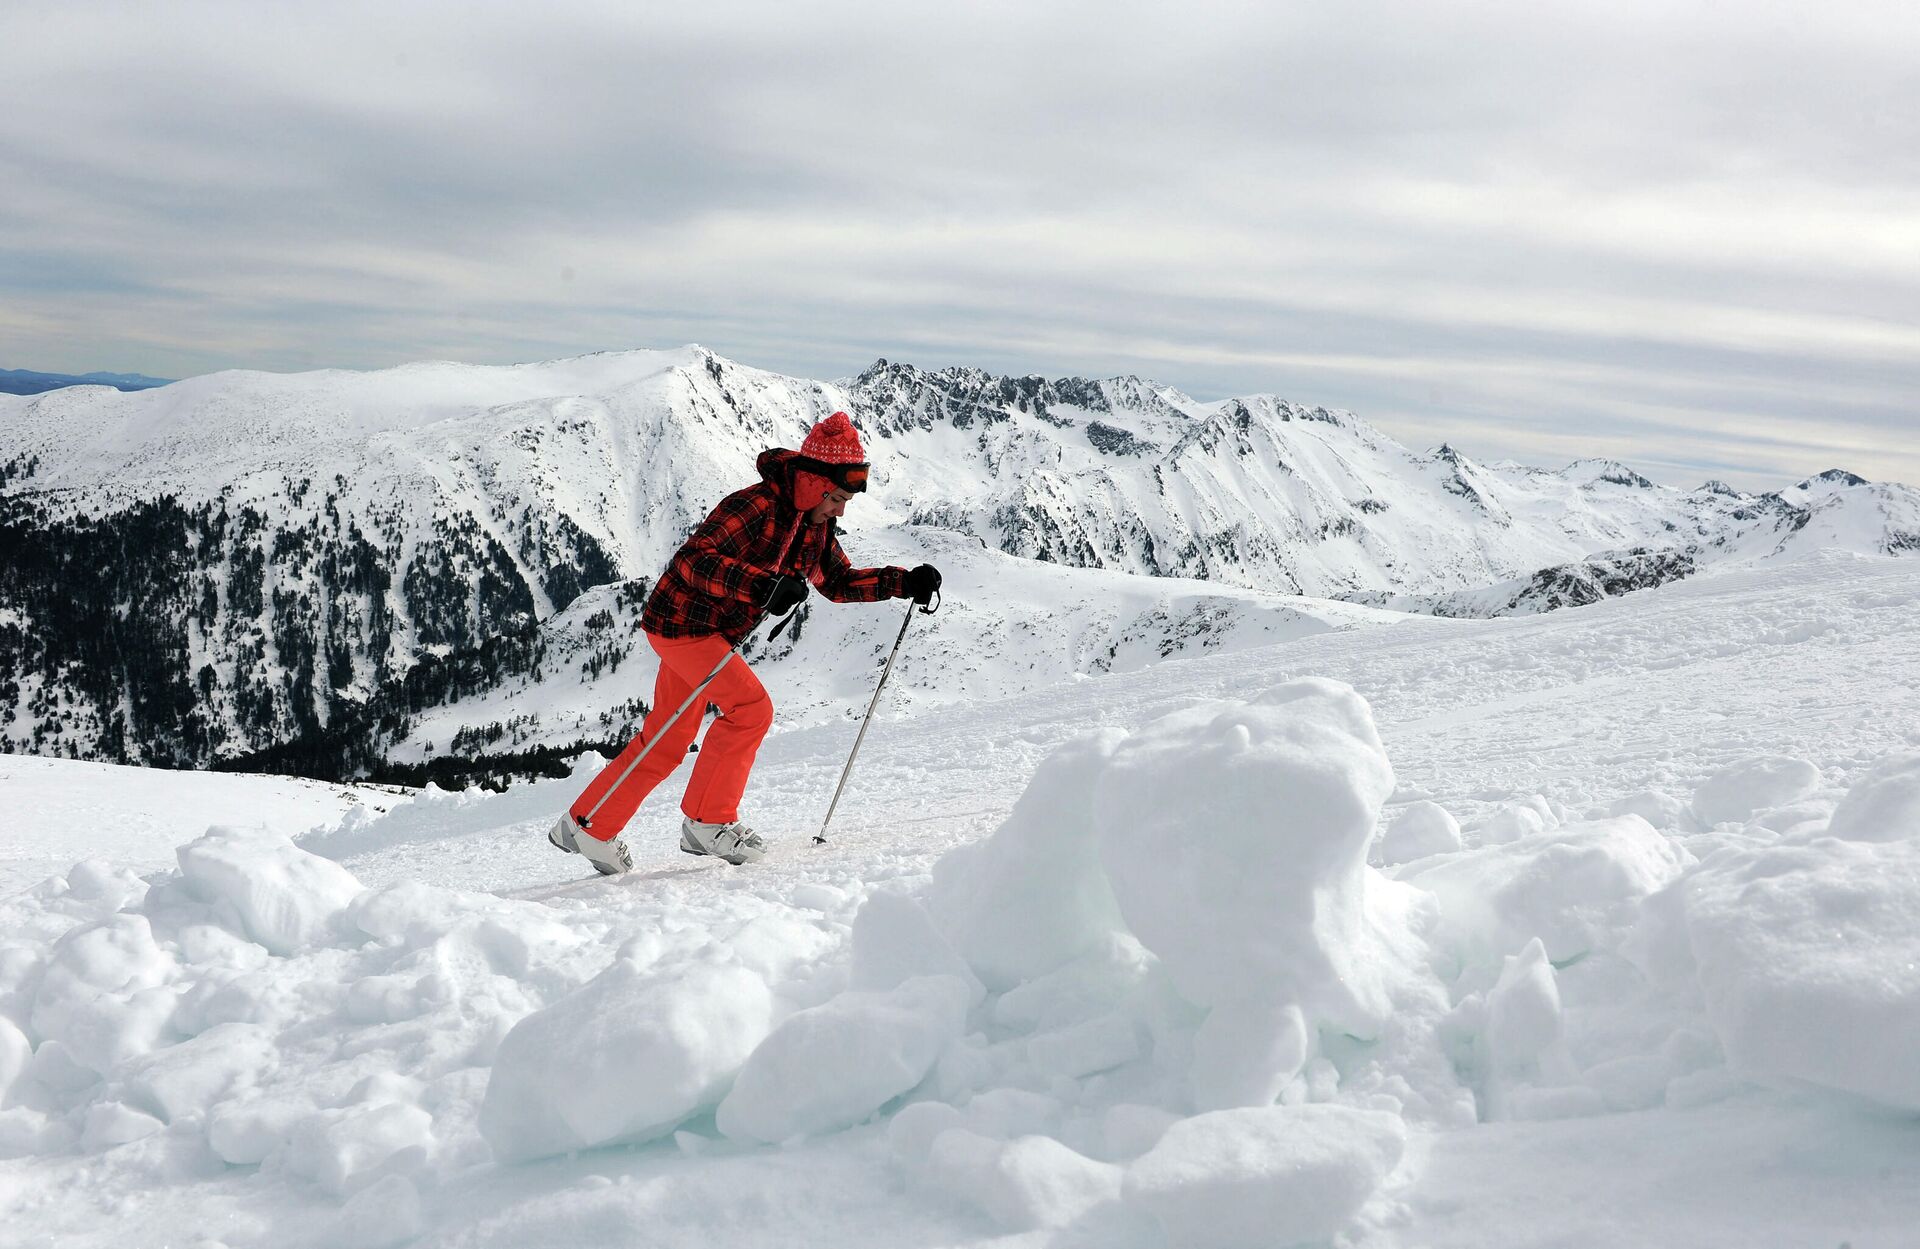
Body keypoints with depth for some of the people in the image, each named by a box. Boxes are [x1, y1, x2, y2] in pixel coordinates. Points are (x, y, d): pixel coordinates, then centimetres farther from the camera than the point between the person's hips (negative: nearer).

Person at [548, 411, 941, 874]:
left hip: (713, 634, 9)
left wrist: (903, 583, -2)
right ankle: (707, 820, -6)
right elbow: (691, 560, -33)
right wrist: (762, 585, -45)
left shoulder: (814, 524, 2)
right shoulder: (756, 506, -25)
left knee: (668, 741, 13)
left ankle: (587, 826, 25)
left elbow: (839, 581, 12)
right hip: (681, 622, -9)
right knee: (751, 707, -19)